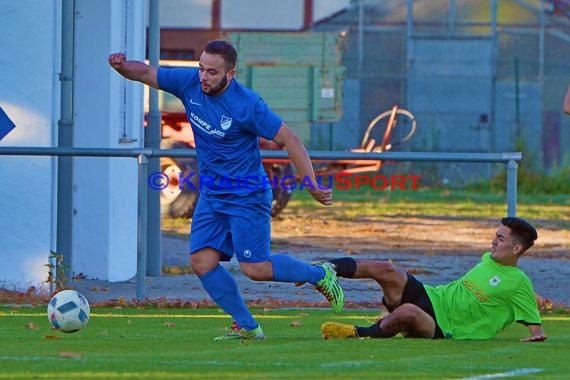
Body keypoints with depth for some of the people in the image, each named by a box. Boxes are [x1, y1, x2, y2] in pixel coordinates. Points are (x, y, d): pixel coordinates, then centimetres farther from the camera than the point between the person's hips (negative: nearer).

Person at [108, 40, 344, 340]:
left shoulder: (247, 104, -21)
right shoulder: (190, 83, -6)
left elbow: (289, 140, -17)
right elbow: (146, 73, 1)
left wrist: (312, 186, -21)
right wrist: (123, 66, -23)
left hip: (247, 197, -6)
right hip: (211, 195, 6)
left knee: (255, 268, -9)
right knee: (202, 262, -5)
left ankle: (320, 275, 16)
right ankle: (246, 327, 7)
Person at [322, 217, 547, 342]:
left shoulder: (519, 284, -6)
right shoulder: (489, 259, 17)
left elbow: (536, 326, -8)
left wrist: (536, 336, -26)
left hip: (442, 328, -7)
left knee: (407, 312, -42)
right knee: (386, 270, -18)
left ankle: (359, 334, -23)